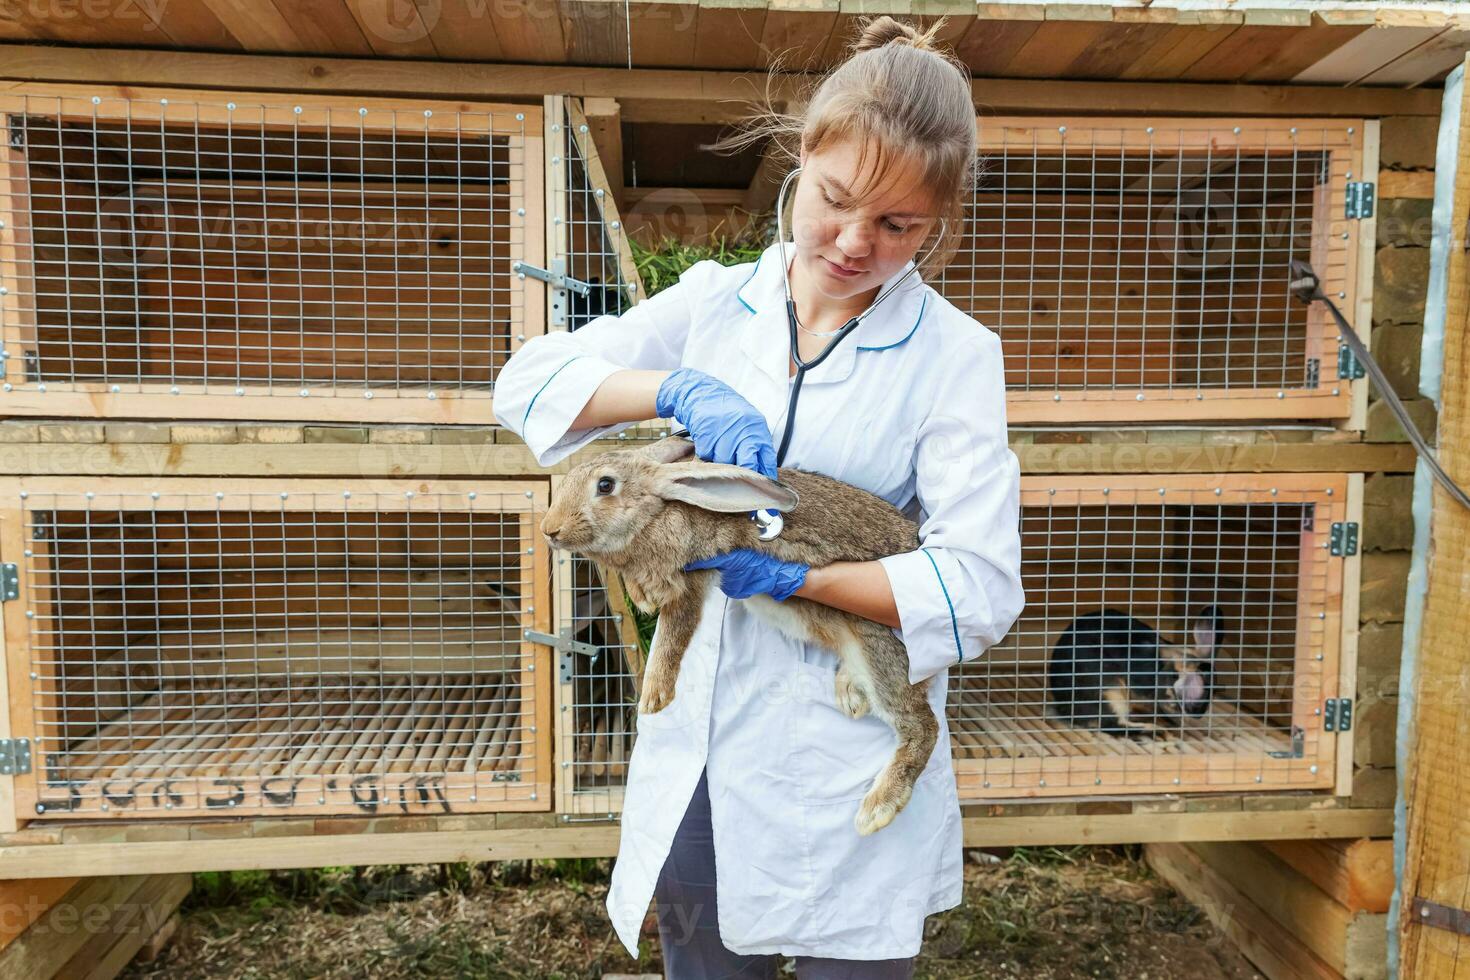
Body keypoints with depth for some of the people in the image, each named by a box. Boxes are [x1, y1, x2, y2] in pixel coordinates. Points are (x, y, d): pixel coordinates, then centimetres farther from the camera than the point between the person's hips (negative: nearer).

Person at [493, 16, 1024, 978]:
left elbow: (977, 592, -14)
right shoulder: (715, 303, 2)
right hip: (697, 741, 4)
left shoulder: (954, 355, -8)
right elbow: (528, 381, -2)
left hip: (845, 768, -3)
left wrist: (788, 574, -22)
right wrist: (680, 387, -18)